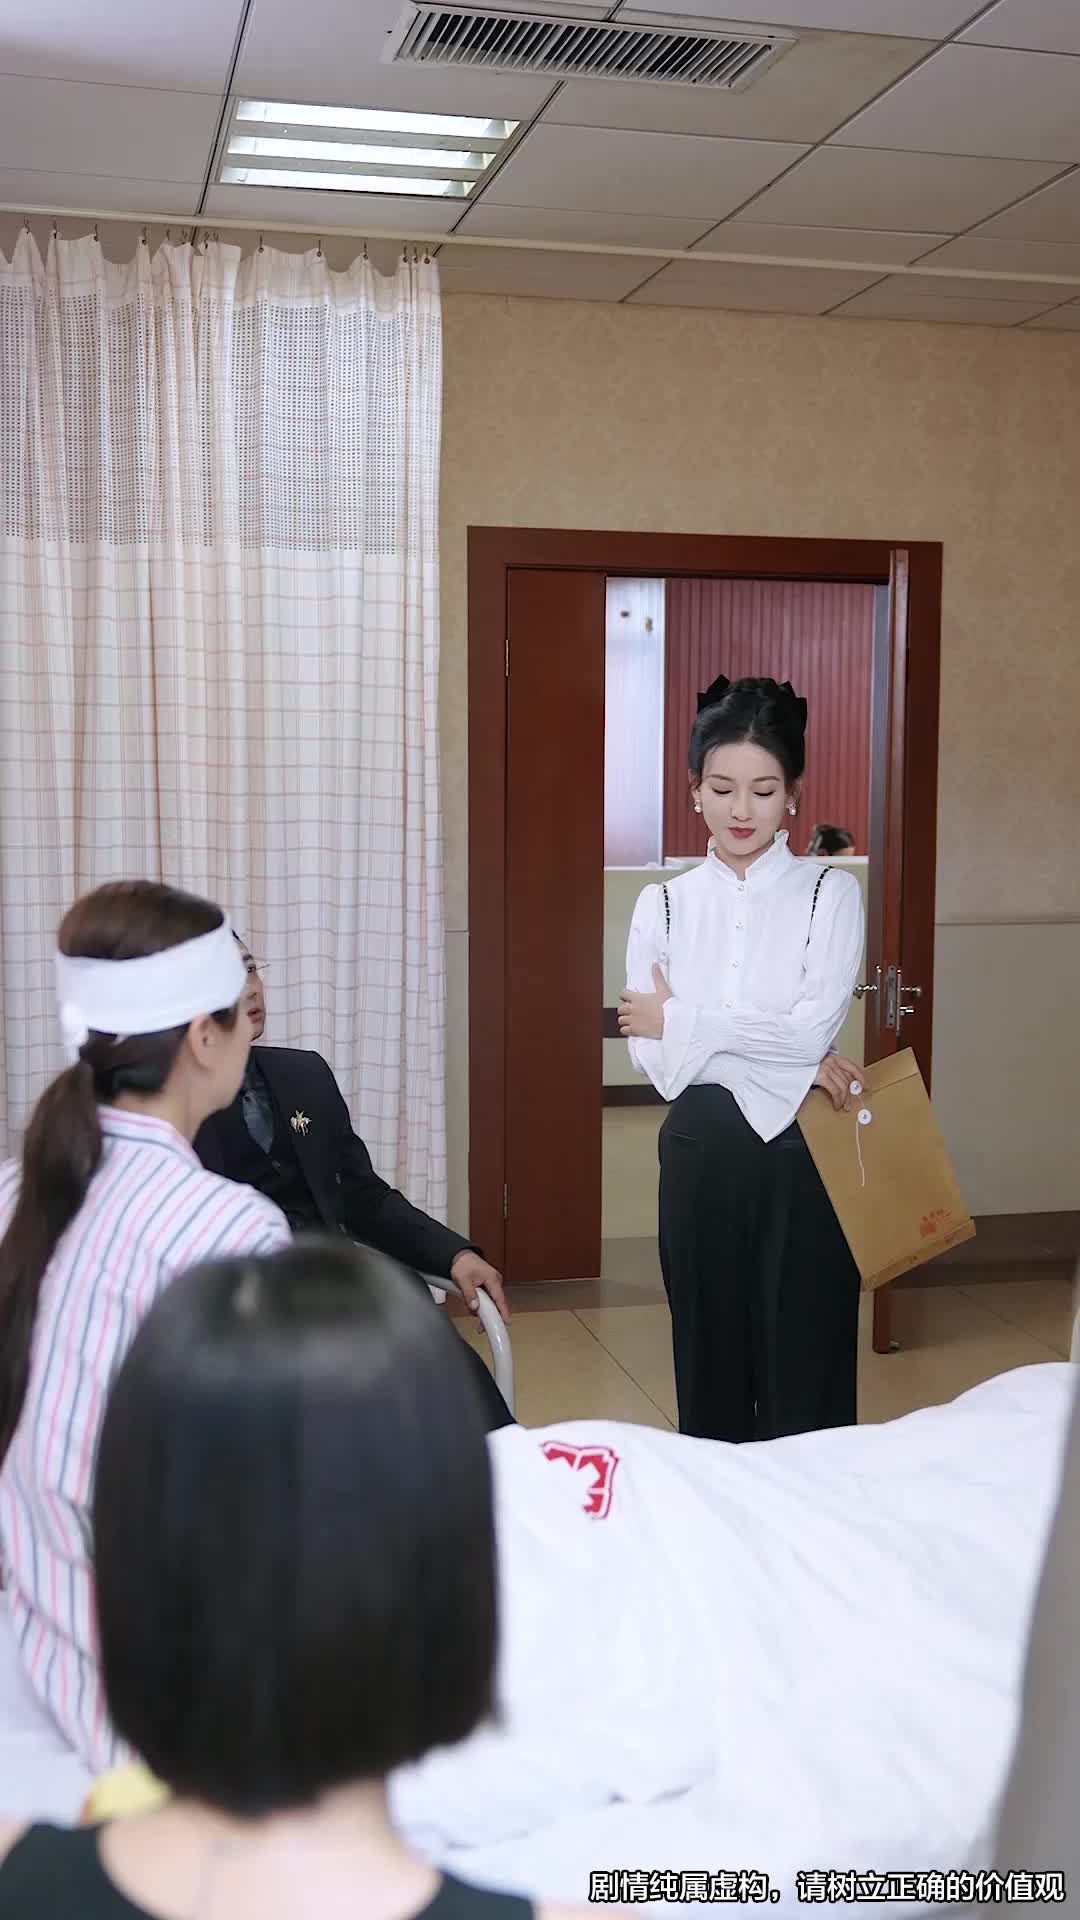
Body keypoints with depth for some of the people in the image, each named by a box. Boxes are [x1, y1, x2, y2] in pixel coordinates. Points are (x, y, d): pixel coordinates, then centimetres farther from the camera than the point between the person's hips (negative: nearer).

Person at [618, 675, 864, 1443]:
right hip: (702, 1156, 2)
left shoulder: (831, 893, -2)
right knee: (710, 1365, 13)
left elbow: (814, 1028, -15)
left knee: (804, 1368, 4)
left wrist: (682, 1020, -9)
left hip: (802, 1153, -2)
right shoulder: (664, 905, 3)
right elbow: (656, 1059, -6)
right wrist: (789, 1062, -14)